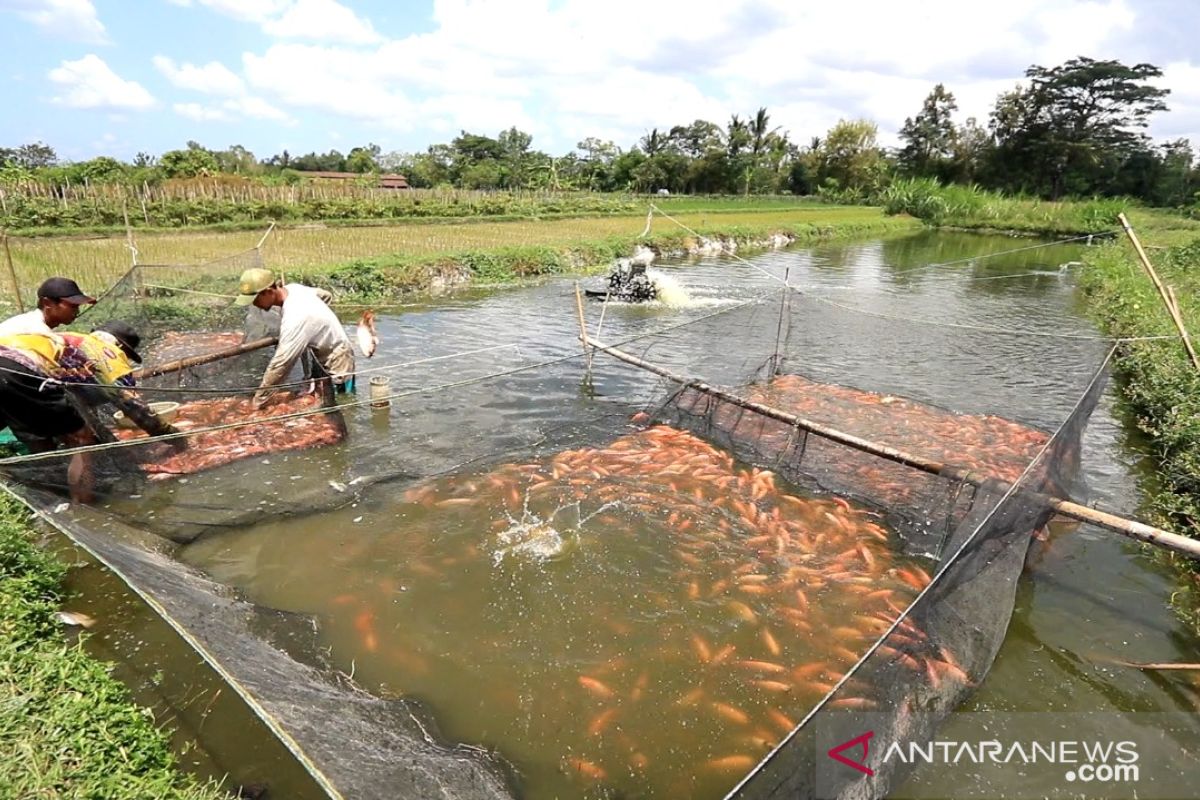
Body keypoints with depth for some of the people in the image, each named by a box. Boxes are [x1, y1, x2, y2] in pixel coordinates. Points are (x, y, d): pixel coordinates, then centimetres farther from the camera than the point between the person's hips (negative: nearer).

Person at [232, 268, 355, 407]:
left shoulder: (295, 318, -35)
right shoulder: (293, 288, -9)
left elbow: (280, 365, -32)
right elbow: (326, 295, 12)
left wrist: (257, 403, -24)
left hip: (337, 369, -10)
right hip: (323, 360, 10)